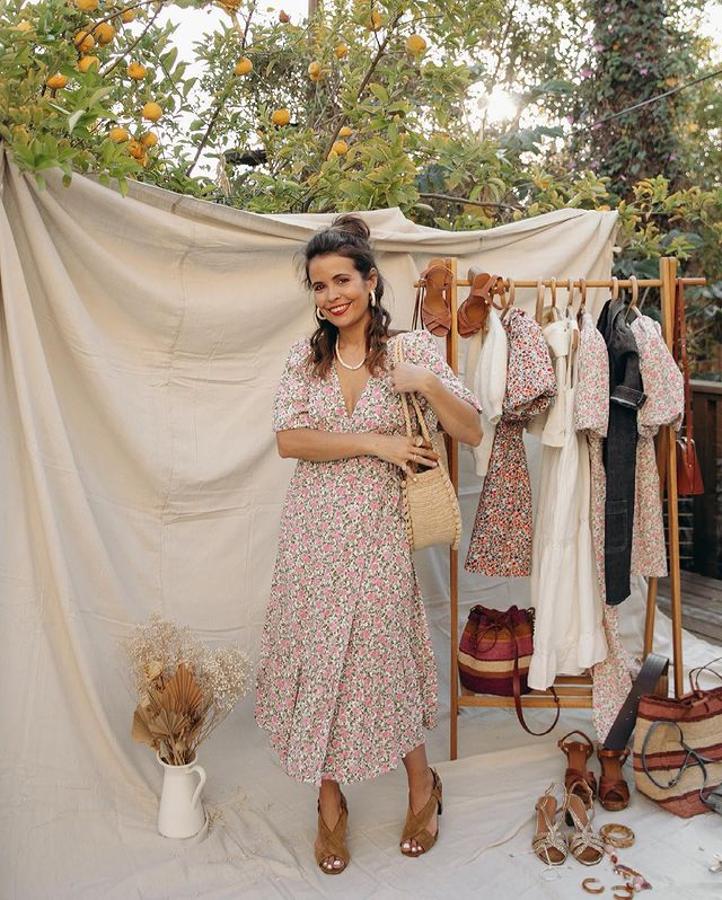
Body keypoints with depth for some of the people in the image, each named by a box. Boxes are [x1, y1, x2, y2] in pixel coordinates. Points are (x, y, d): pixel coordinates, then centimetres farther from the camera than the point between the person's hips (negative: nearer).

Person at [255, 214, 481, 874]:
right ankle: (331, 803, 31)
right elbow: (289, 438, -8)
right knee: (316, 662, 8)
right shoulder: (305, 356, 4)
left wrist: (428, 384, -22)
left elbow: (471, 432, -5)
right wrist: (373, 442, -15)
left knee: (384, 661, 6)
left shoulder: (412, 348, -2)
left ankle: (423, 788, 34)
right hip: (314, 530, 3)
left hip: (378, 531, -2)